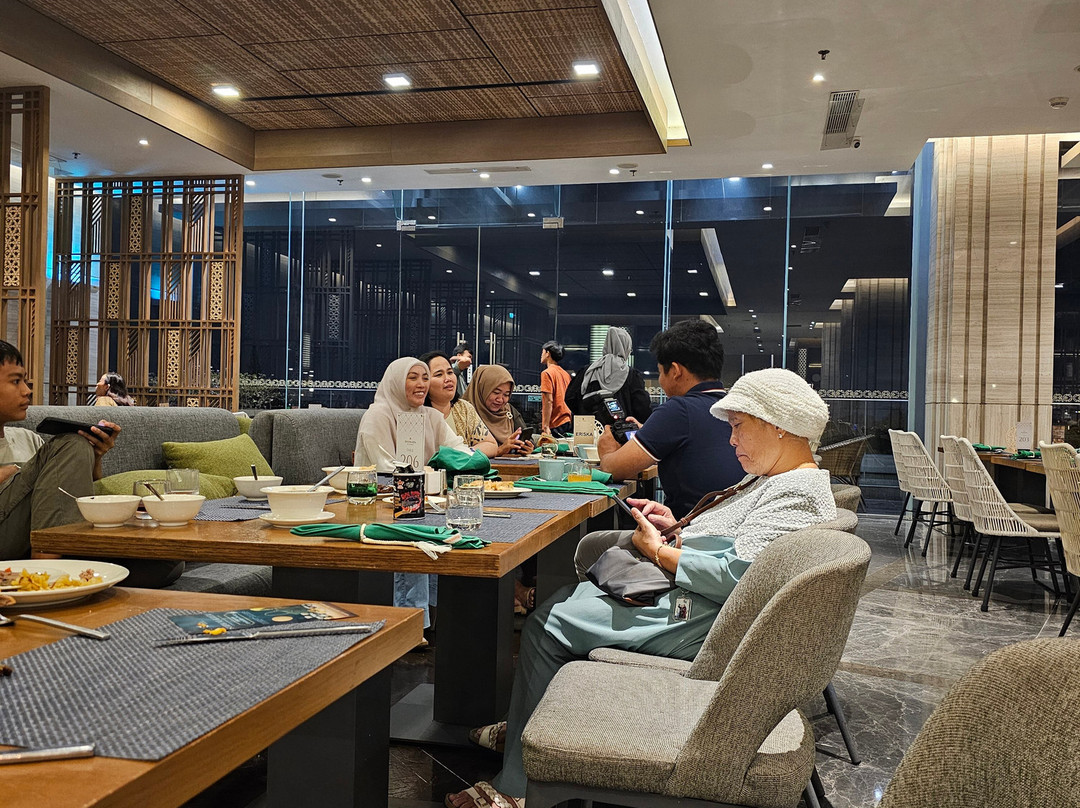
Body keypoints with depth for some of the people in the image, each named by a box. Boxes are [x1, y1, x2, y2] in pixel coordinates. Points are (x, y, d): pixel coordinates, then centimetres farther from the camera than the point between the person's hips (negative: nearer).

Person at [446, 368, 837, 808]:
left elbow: (735, 576, -27)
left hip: (697, 624, -11)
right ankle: (524, 725, 21)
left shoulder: (800, 492, -18)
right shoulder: (772, 480, 16)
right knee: (564, 599, 13)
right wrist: (677, 528, 6)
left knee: (545, 627, -9)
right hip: (686, 602, 11)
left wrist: (659, 550, -14)